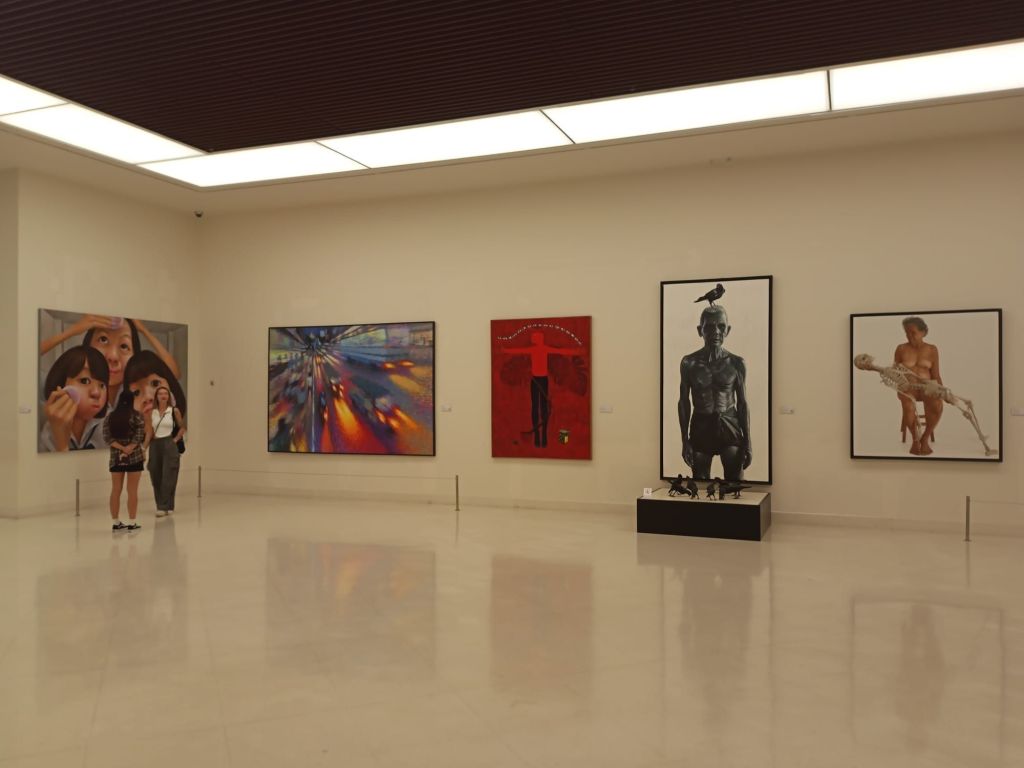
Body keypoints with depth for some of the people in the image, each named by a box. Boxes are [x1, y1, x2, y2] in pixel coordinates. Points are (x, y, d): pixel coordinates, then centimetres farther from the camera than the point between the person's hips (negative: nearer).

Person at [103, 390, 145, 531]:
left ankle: (116, 522, 13)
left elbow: (107, 437, -1)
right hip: (134, 457, -3)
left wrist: (121, 448, -7)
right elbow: (140, 435, -14)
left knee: (116, 490, 9)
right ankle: (132, 523, 2)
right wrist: (129, 447, -13)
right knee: (132, 490, 0)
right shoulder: (135, 415, -3)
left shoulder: (110, 417, 7)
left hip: (116, 457, 3)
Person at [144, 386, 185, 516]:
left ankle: (164, 507, -6)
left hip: (169, 445, -3)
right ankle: (162, 505, 17)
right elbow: (149, 433, 4)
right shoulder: (152, 412, 6)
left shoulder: (174, 411, -1)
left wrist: (175, 440, -4)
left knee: (168, 476, -7)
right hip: (155, 446, 3)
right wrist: (143, 448, -4)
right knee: (156, 477, 6)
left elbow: (182, 428, 8)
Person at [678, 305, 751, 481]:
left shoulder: (737, 363, -4)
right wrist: (685, 441, -2)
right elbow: (684, 402, 1)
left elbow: (742, 403, 2)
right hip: (701, 426, 0)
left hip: (730, 426, 0)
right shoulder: (689, 363, -5)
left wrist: (747, 442, 0)